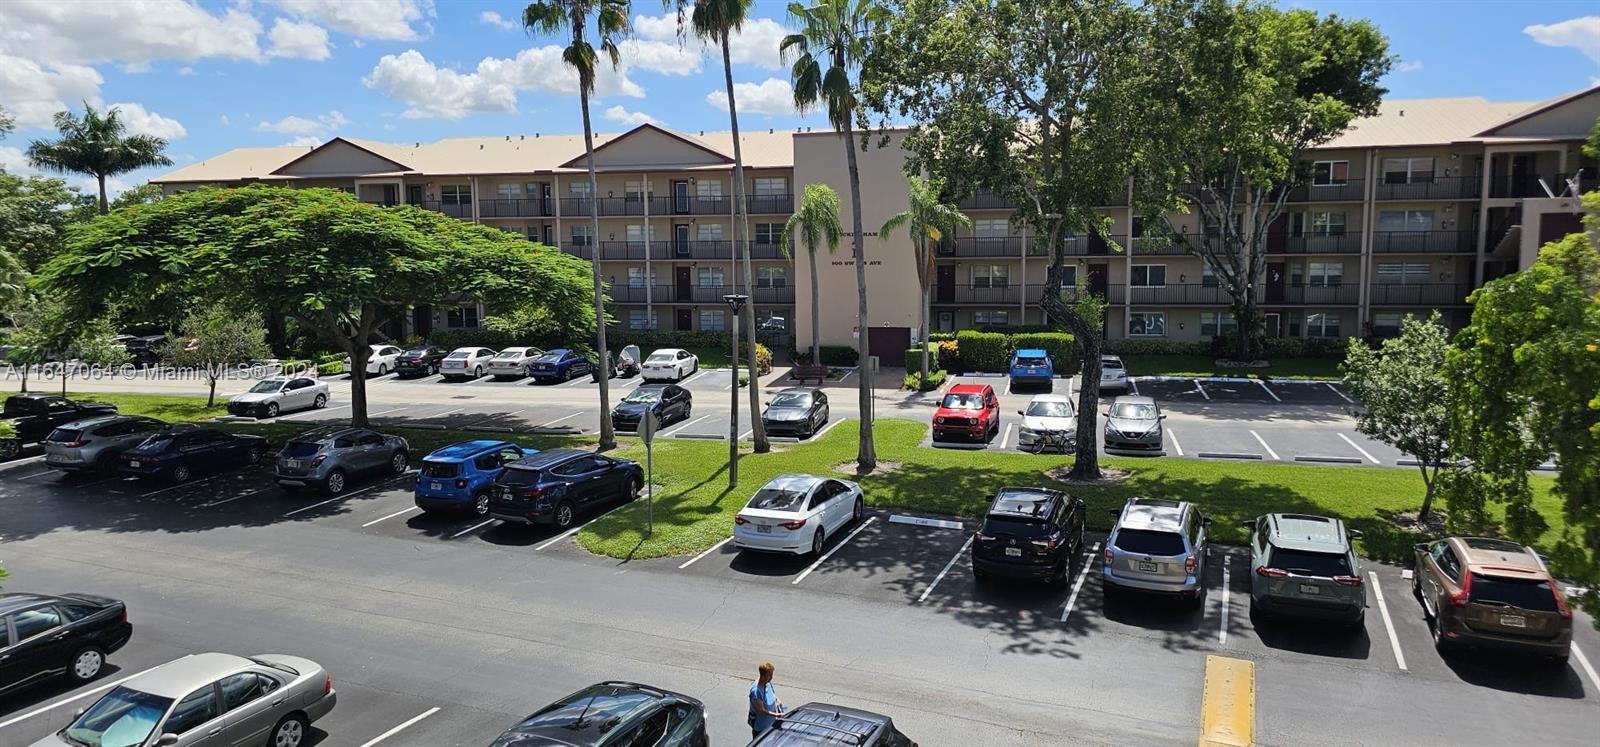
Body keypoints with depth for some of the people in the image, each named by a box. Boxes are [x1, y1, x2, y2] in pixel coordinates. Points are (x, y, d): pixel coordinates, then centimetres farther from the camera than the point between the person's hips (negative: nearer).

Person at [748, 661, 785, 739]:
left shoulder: (768, 682, -8)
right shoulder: (756, 691, -32)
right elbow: (761, 710, -27)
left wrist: (777, 699, -3)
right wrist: (776, 714, -32)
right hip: (760, 725, -7)